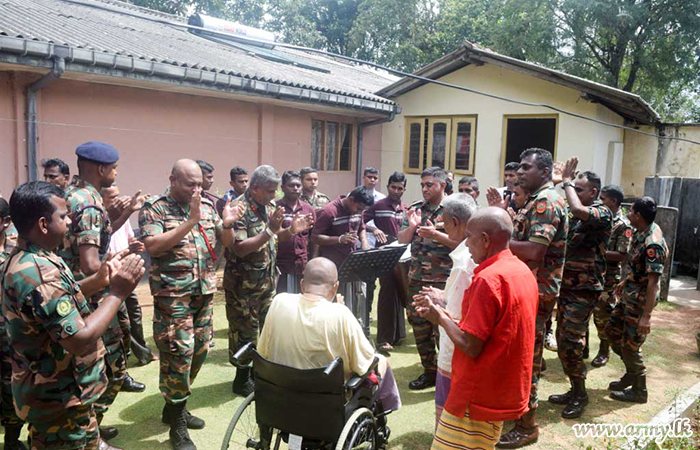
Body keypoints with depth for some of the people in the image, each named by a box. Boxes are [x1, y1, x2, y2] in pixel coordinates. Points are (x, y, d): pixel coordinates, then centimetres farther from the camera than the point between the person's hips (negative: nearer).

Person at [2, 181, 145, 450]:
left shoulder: (27, 260, 4)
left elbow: (59, 299, 15)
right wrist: (117, 293, -24)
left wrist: (99, 280, 0)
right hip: (58, 400, -9)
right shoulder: (38, 274, -30)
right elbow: (81, 340, -32)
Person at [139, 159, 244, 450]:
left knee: (200, 351, 13)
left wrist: (228, 224, -10)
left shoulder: (207, 205, 9)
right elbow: (152, 246, -20)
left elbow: (226, 242, 12)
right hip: (173, 294, -6)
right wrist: (190, 221, -23)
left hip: (205, 292, 6)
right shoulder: (154, 208, -6)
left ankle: (175, 407, 35)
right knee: (178, 354, -5)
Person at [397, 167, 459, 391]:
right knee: (419, 325, 13)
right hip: (417, 278, 6)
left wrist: (435, 234, -22)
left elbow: (461, 242, -11)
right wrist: (412, 226, -11)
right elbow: (402, 240, 8)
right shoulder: (415, 209, 10)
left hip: (443, 280, -5)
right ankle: (430, 371, 28)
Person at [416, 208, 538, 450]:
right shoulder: (524, 271, 6)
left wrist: (441, 318, -6)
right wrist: (448, 315, 8)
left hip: (479, 398, -9)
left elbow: (470, 347, -22)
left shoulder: (488, 279, -22)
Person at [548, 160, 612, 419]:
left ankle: (580, 395, 11)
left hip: (585, 289, -8)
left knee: (571, 343, -7)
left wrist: (567, 182, -17)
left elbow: (579, 209, -33)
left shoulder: (602, 213, -12)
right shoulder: (575, 215, 12)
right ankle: (574, 390, 27)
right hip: (567, 286, 8)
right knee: (563, 341, 12)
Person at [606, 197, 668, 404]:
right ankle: (632, 373, 34)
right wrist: (626, 281, 26)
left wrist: (646, 316, -28)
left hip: (640, 298, -10)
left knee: (630, 346, 2)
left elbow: (653, 280, -28)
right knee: (612, 330, 19)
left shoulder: (652, 244, -27)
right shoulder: (642, 233, 2)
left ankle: (639, 391, 20)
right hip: (630, 293, 10)